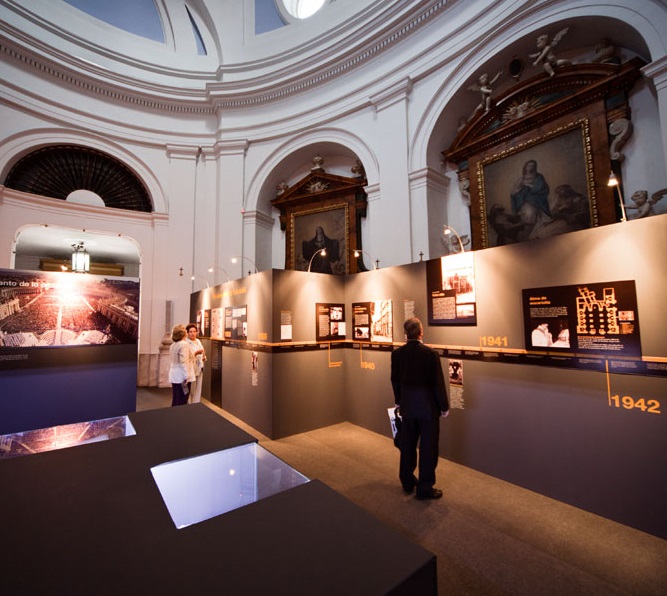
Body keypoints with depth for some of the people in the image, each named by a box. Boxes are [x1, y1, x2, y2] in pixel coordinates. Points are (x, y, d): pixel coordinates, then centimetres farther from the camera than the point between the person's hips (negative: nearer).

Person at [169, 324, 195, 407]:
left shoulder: (172, 345, 12)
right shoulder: (184, 344, -15)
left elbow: (171, 361, 17)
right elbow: (184, 362, -21)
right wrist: (186, 376, -20)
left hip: (174, 376, 9)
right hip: (182, 377, -9)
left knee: (175, 400, 14)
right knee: (182, 401, -1)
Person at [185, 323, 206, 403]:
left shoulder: (198, 341, 13)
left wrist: (204, 357, 0)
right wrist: (196, 353, -30)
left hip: (199, 369, 7)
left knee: (198, 390, 13)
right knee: (192, 391, -2)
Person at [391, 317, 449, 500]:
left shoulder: (397, 354, -6)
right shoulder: (430, 354, -20)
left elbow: (395, 381, 5)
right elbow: (438, 383, -14)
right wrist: (444, 406, 0)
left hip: (407, 407, 5)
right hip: (428, 407, -4)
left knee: (407, 445, 19)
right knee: (428, 448, 11)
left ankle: (407, 482, 35)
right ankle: (425, 488, 23)